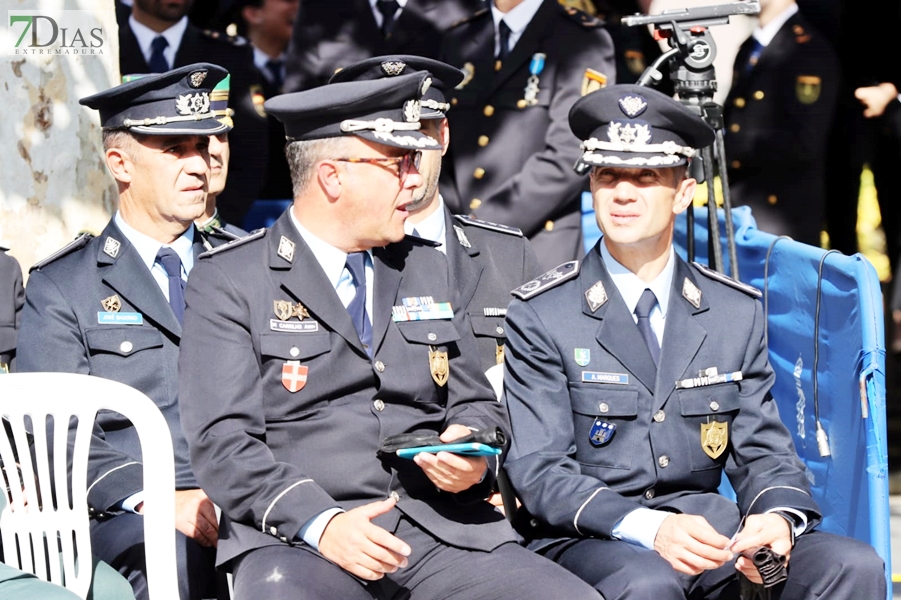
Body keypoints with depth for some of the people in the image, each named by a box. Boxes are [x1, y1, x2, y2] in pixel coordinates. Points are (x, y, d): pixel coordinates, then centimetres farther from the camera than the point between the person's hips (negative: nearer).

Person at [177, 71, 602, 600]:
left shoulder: (428, 270, 21)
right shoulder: (229, 283, 3)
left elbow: (477, 404, 25)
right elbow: (223, 440, -5)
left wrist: (474, 457, 0)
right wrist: (319, 523, -21)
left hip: (442, 535, 5)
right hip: (298, 542, -4)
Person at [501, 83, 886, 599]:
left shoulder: (739, 313, 11)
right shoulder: (541, 316, -1)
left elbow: (764, 453, 10)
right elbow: (541, 471, -8)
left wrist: (779, 517, -15)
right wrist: (648, 527, -25)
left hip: (710, 535, 4)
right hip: (587, 542, -4)